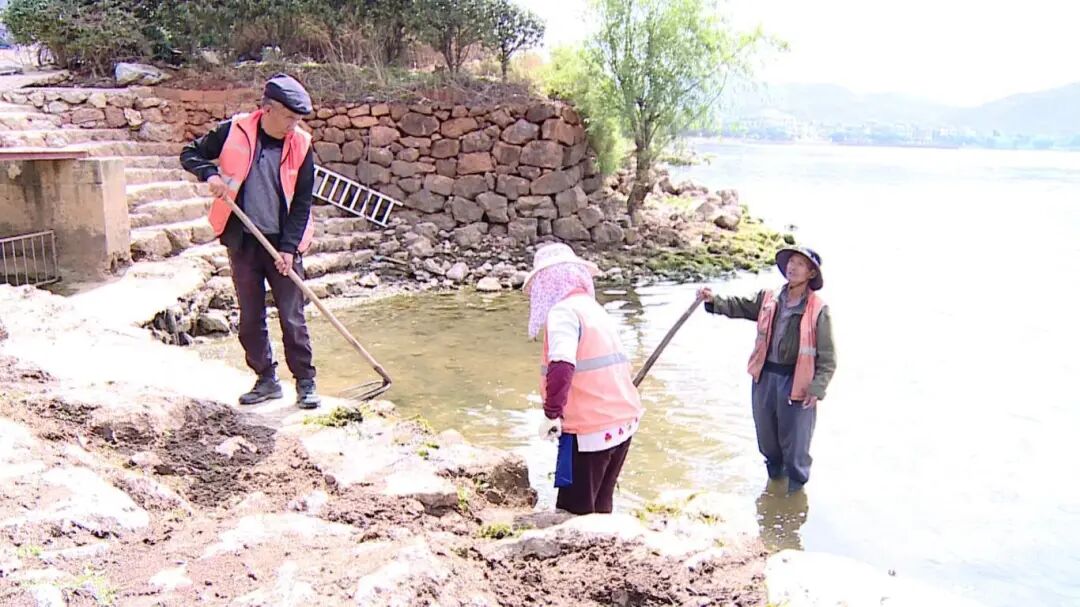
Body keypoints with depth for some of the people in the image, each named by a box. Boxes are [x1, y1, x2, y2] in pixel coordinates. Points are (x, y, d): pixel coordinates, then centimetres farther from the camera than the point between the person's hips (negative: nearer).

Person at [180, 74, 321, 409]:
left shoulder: (300, 145, -4)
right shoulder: (234, 131, -5)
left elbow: (302, 203, -3)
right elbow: (190, 153, 8)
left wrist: (289, 247, -10)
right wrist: (210, 174, -13)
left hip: (282, 244, -1)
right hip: (242, 241, 2)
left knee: (292, 318, -1)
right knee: (250, 318, 9)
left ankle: (305, 382, 11)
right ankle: (266, 379, 23)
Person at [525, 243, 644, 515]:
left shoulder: (563, 311, -11)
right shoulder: (594, 309, 15)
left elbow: (562, 366, -27)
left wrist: (552, 413, -21)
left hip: (591, 428, -8)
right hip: (623, 421, 9)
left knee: (574, 510, 1)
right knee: (600, 506, 18)